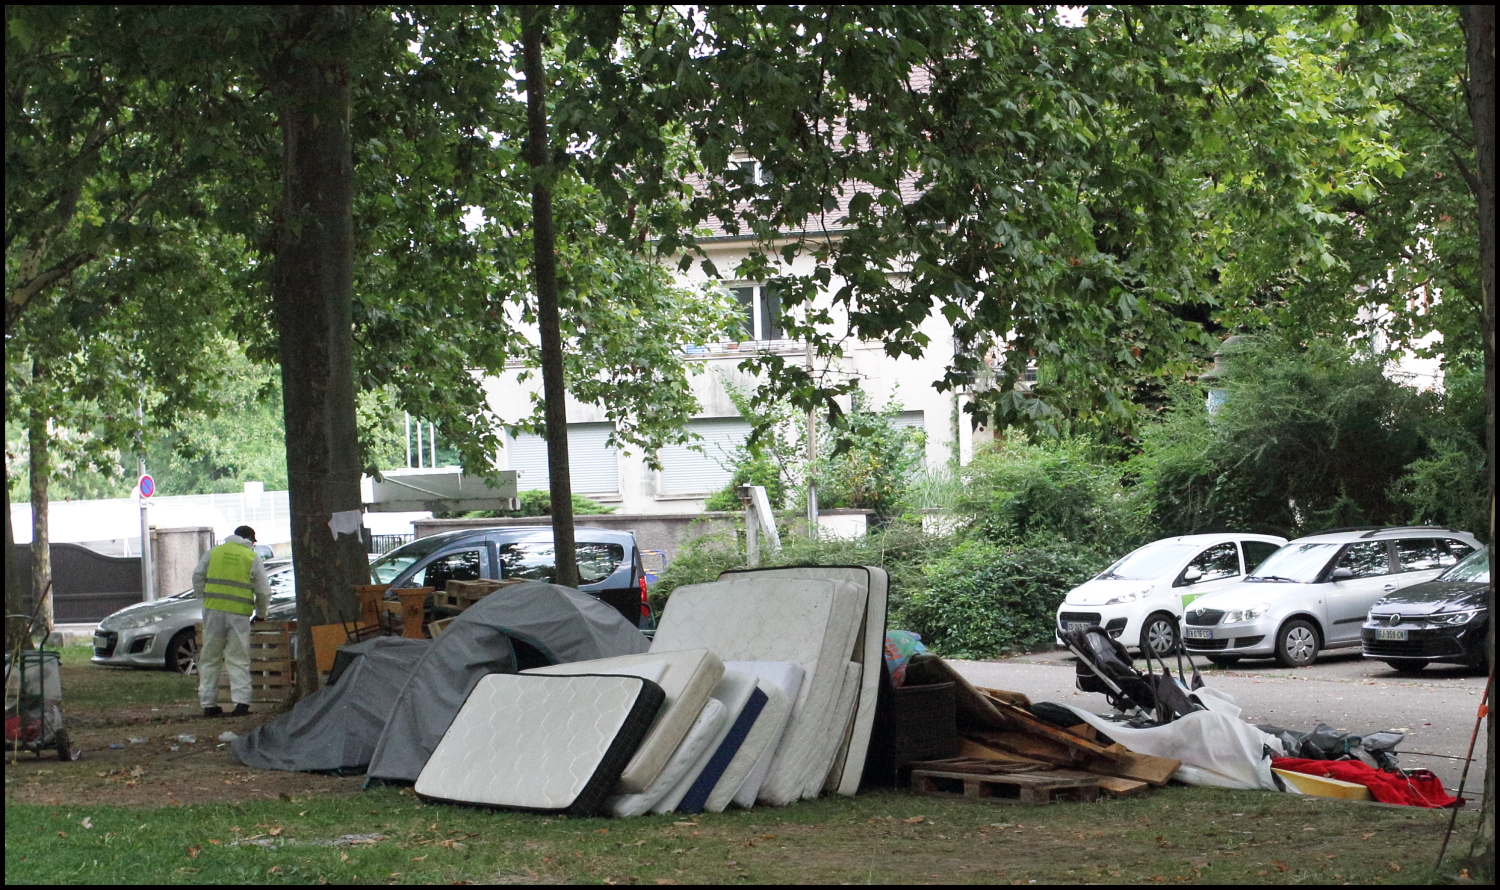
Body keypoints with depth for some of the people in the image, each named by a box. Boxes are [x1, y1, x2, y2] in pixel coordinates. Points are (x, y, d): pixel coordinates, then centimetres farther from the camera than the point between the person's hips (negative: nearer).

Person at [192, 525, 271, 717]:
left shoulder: (214, 552, 13)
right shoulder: (253, 558, 6)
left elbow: (197, 576, 14)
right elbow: (263, 591, 7)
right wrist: (261, 614, 21)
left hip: (213, 609, 2)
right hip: (239, 613, -2)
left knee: (210, 657, 9)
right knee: (238, 658, 3)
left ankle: (208, 703, 9)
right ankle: (241, 701, -8)